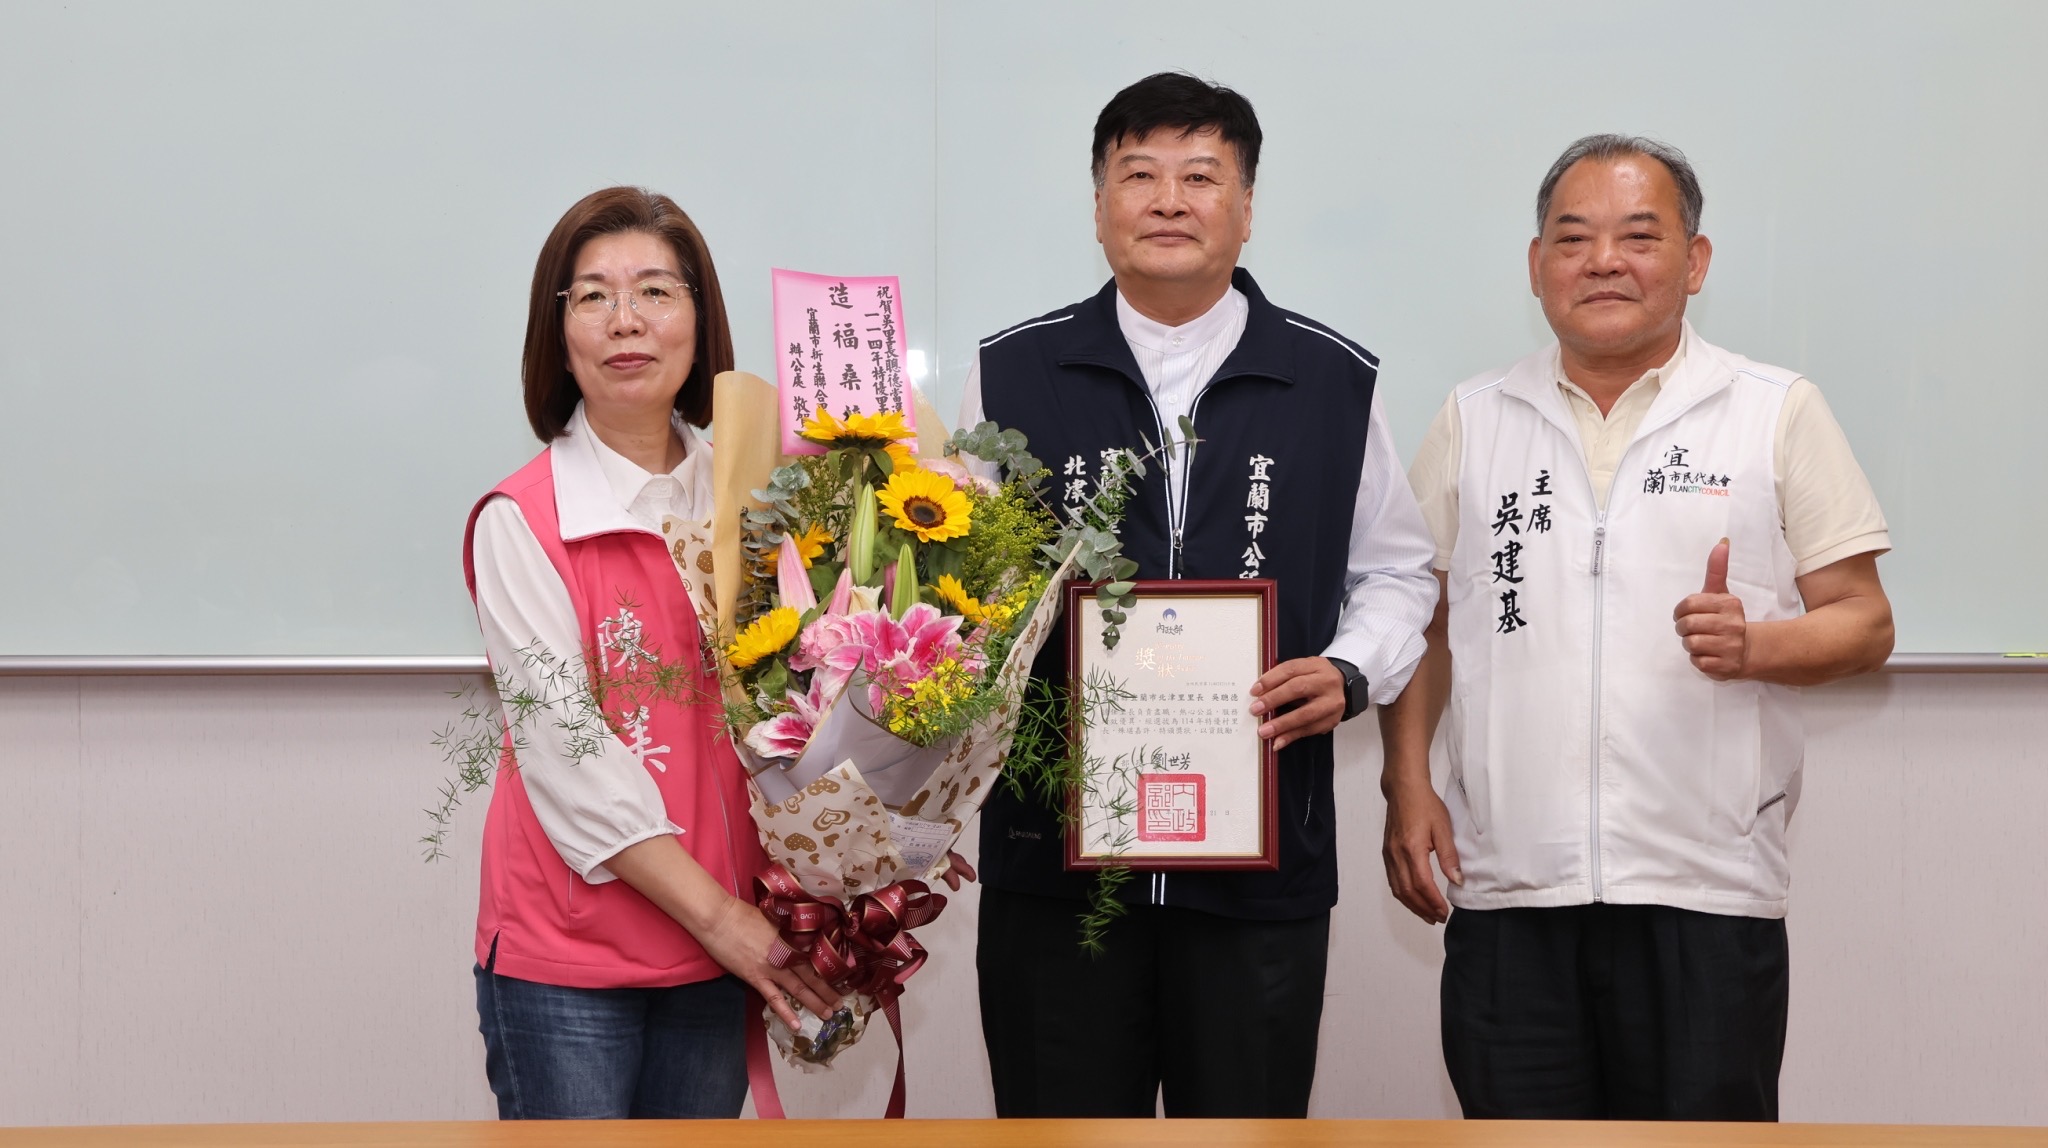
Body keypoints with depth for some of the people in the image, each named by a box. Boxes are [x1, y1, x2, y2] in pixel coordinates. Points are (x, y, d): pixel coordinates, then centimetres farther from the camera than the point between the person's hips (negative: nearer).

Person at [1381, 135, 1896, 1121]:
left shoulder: (1779, 413, 5)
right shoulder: (1472, 421, 12)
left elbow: (1863, 622, 4)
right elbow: (1421, 621, 15)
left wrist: (1754, 644, -16)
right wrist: (1406, 783, 3)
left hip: (1706, 891, -2)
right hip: (1506, 888, 2)